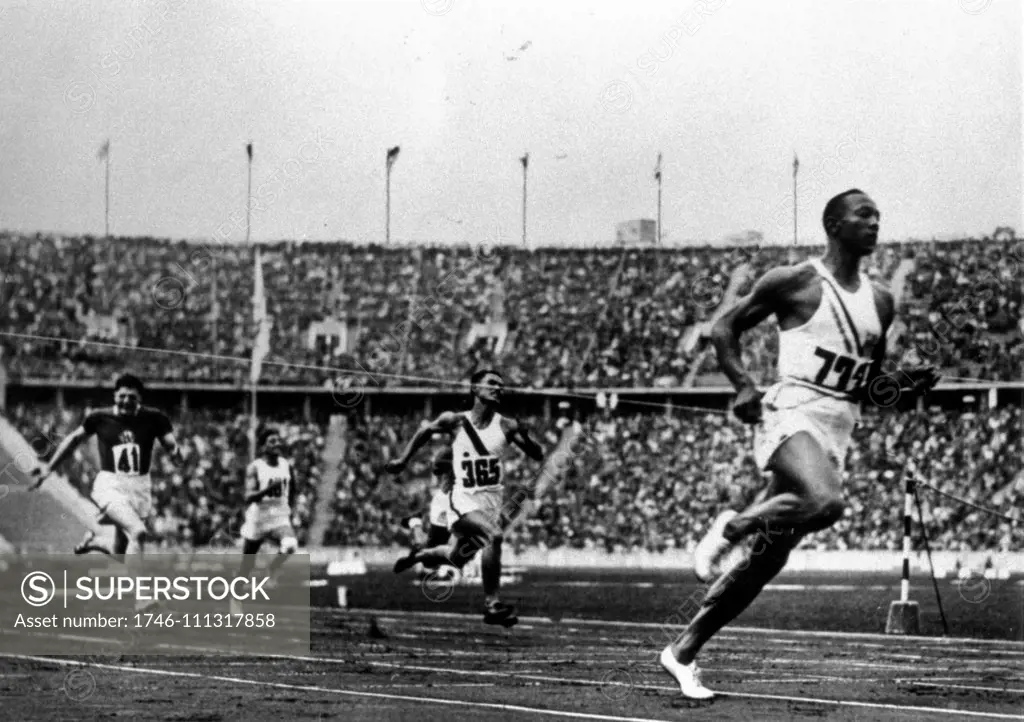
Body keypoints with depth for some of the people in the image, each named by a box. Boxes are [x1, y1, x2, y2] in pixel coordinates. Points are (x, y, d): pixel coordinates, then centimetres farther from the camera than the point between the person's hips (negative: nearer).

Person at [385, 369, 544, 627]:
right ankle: (491, 604, -23)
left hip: (493, 500, 4)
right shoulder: (455, 421, -5)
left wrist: (525, 437, -24)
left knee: (456, 557, 16)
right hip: (464, 498, -4)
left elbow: (538, 455, -4)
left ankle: (420, 556, 49)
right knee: (493, 536, -30)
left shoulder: (506, 426, -3)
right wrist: (403, 459, 14)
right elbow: (425, 431, 13)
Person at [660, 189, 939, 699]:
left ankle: (683, 652, 14)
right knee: (825, 502, -36)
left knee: (767, 559, 4)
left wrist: (900, 389, 4)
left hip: (837, 429, 6)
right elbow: (725, 328, 3)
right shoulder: (794, 282, -2)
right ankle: (734, 526, -9)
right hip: (792, 413, -6)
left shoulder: (880, 301, 16)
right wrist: (743, 385, -12)